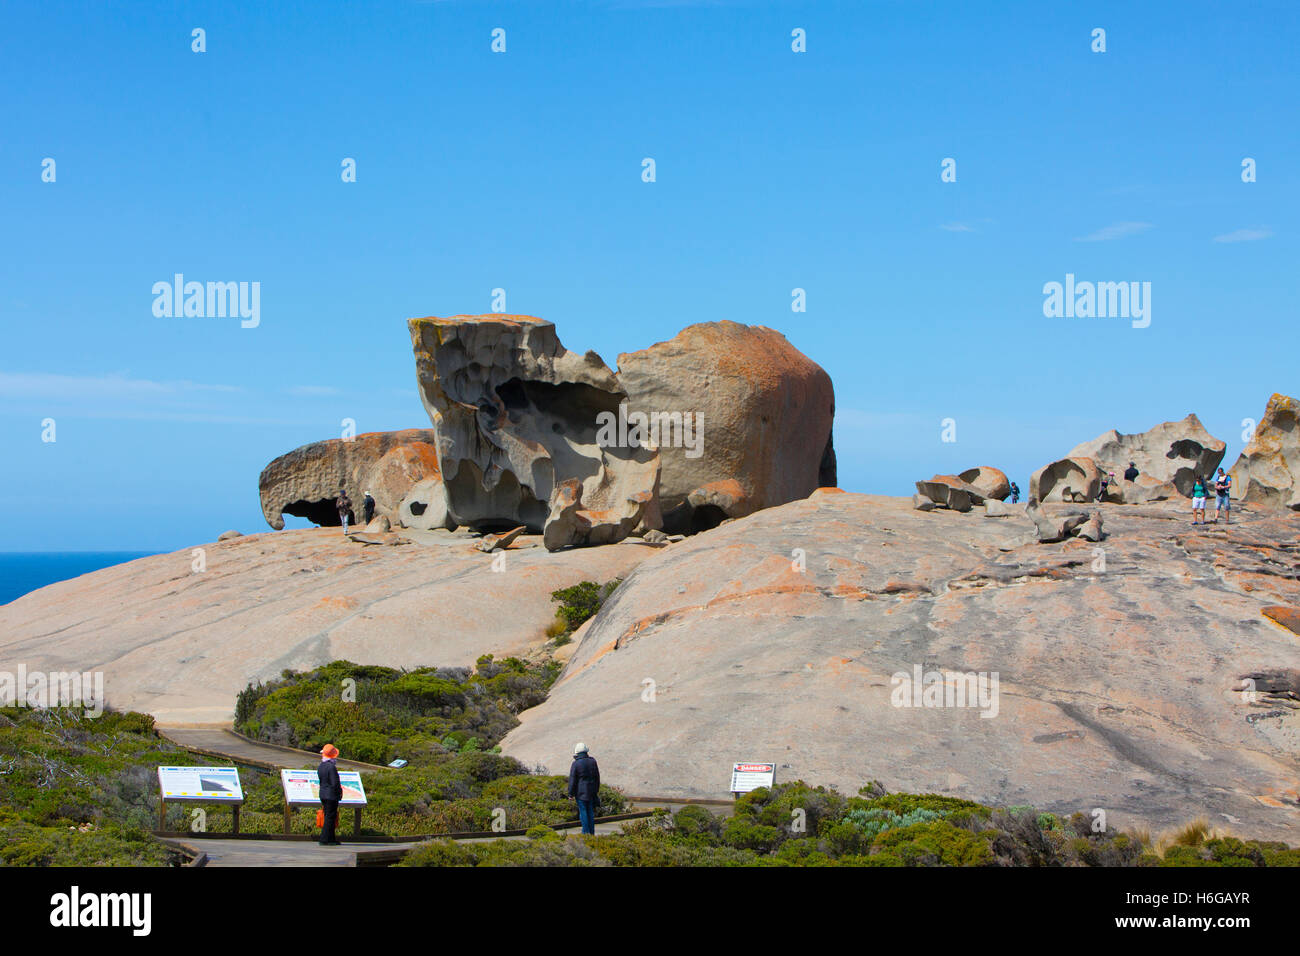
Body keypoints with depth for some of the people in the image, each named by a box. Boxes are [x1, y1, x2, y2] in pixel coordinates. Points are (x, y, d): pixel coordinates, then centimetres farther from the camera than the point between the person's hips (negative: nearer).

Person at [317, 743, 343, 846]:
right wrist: (339, 793, -4)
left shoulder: (320, 767, 8)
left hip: (323, 794, 8)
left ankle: (331, 839, 21)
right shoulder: (331, 767, -18)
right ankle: (324, 840, -4)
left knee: (328, 817, 15)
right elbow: (335, 783, -20)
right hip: (331, 795, -8)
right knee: (330, 817, -3)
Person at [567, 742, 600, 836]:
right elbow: (597, 776, 10)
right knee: (590, 811, 13)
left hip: (581, 792, -5)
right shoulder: (592, 761, 1)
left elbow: (572, 780, -11)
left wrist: (571, 794, -3)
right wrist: (597, 790, 20)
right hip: (591, 791, 5)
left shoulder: (576, 764, -14)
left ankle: (586, 832, 2)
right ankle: (591, 831, 16)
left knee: (583, 811, 1)